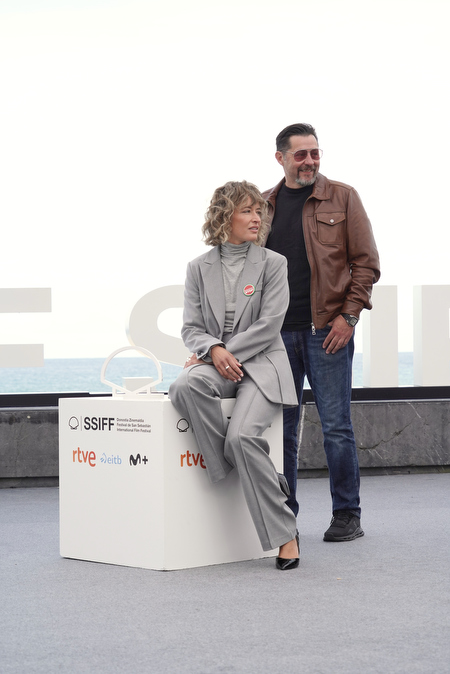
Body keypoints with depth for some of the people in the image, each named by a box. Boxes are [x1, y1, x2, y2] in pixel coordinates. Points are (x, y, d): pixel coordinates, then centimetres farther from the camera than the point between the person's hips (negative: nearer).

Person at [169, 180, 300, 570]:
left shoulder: (273, 263, 4)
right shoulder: (200, 268, 12)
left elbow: (268, 326, -5)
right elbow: (191, 327, 6)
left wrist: (229, 353, -13)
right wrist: (214, 351, -15)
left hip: (261, 364, -3)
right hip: (215, 364, 3)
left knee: (243, 435, -30)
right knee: (186, 386, -35)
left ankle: (285, 534, -20)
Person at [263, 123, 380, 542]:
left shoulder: (342, 198, 3)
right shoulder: (263, 206, 12)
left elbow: (366, 262, 0)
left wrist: (348, 315, -8)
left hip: (327, 330, -3)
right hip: (276, 332, 3)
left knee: (336, 426, -2)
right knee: (280, 428, 7)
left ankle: (347, 516, 8)